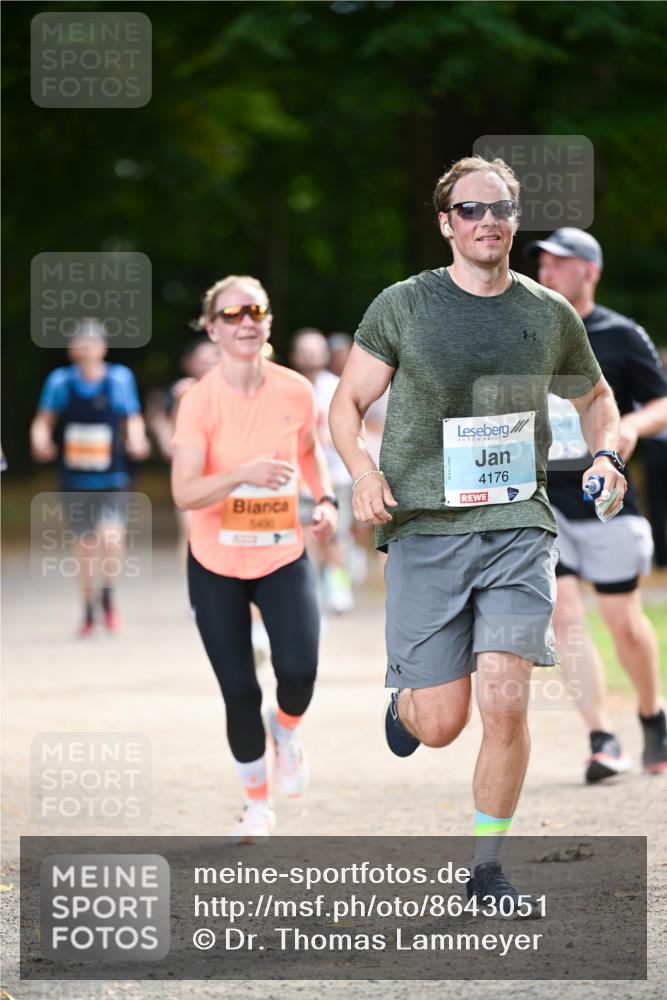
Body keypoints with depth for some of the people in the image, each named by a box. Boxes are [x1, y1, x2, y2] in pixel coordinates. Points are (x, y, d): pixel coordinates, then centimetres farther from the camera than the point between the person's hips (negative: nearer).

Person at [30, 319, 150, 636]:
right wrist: (40, 441, -14)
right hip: (75, 480, 2)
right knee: (85, 544, 10)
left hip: (112, 479, -2)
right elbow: (44, 420, 6)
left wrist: (136, 442, -13)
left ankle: (108, 593, 8)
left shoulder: (120, 378, -5)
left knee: (111, 537, -21)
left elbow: (134, 419, 6)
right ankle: (89, 610, 31)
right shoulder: (60, 381, -4)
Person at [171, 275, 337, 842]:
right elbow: (184, 493, -22)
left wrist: (326, 499, 0)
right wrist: (244, 473, -36)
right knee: (240, 691, 1)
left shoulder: (296, 391, -5)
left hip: (283, 558, 1)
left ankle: (287, 729, 17)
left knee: (299, 670, -20)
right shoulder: (200, 400, -14)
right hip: (216, 565, -1)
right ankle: (257, 801, 24)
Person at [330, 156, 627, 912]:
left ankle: (486, 868, 2)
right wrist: (363, 471, -12)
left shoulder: (550, 315, 8)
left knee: (504, 702, -14)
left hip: (517, 527, 1)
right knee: (441, 724, -2)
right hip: (425, 530, -1)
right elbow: (347, 402, 7)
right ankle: (405, 701, 37)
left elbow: (596, 397, 25)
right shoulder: (402, 306, 1)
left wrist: (605, 457, 4)